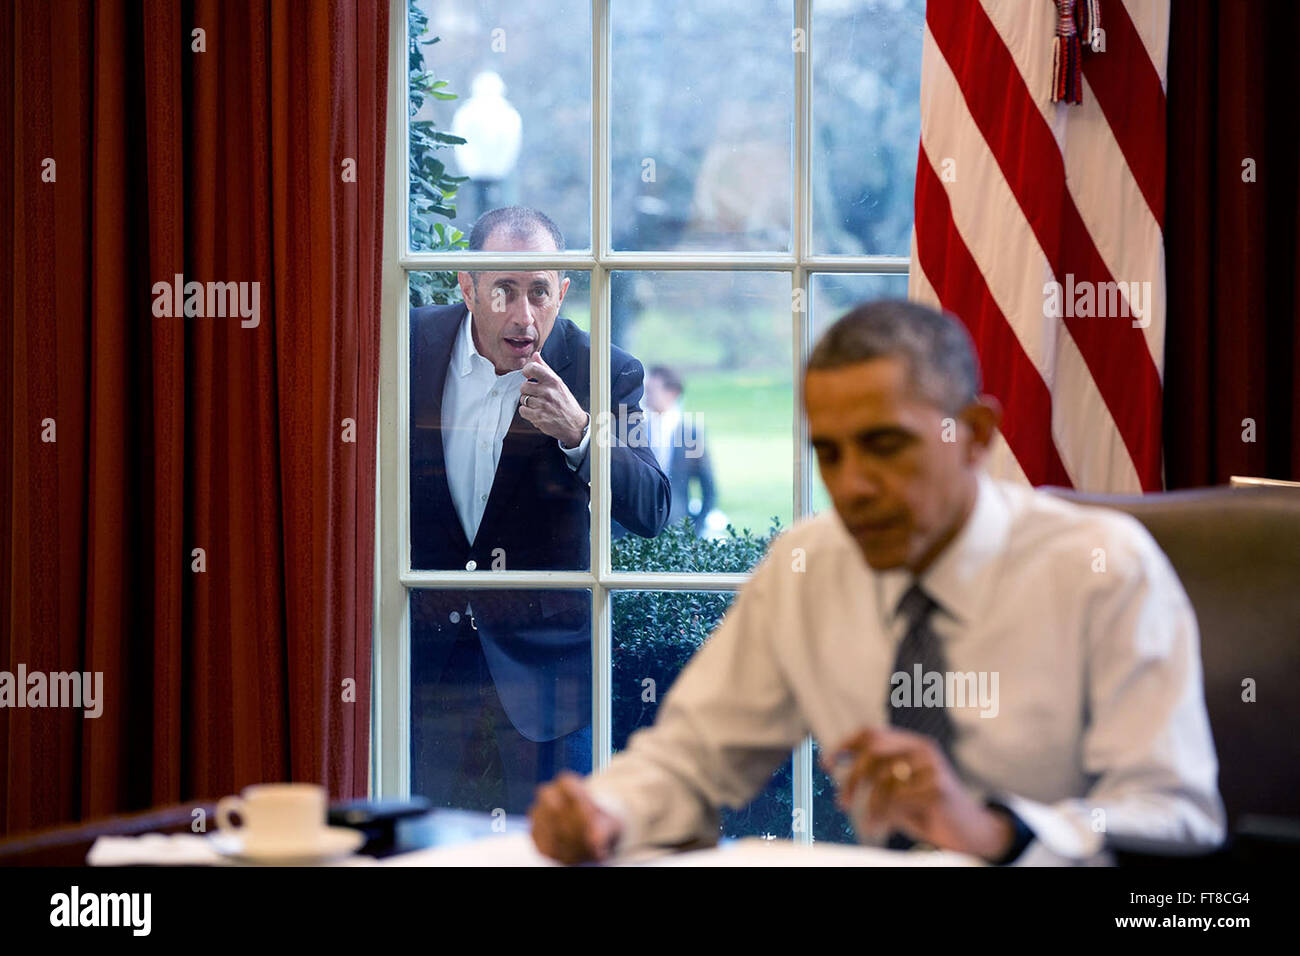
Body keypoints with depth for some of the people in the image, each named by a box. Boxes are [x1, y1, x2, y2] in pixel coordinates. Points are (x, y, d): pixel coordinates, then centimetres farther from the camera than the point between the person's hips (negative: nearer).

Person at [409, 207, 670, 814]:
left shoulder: (604, 373, -9)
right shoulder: (412, 343, -3)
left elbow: (651, 512, -17)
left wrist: (578, 433, -32)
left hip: (546, 654, -2)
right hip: (426, 649, 2)